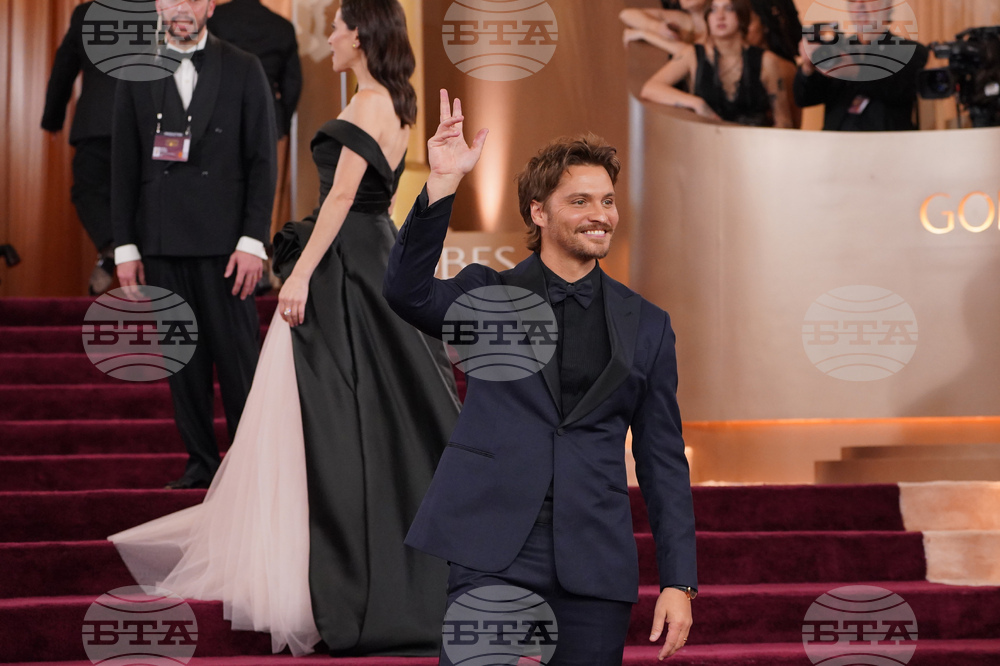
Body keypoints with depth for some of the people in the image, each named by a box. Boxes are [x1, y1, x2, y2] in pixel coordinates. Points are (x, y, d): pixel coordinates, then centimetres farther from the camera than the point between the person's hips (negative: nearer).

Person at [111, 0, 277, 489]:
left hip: (224, 240, -2)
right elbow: (124, 167, 9)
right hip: (162, 243, 2)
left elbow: (261, 161, 0)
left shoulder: (243, 70, 4)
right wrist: (125, 246, 4)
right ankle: (201, 462, 15)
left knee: (238, 357, -2)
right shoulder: (136, 75, 9)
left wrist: (253, 241, -8)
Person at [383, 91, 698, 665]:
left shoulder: (646, 326, 12)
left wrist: (679, 582, 6)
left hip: (594, 568, 2)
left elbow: (663, 460, 12)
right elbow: (407, 291, -12)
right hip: (492, 553, -2)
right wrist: (443, 185, -23)